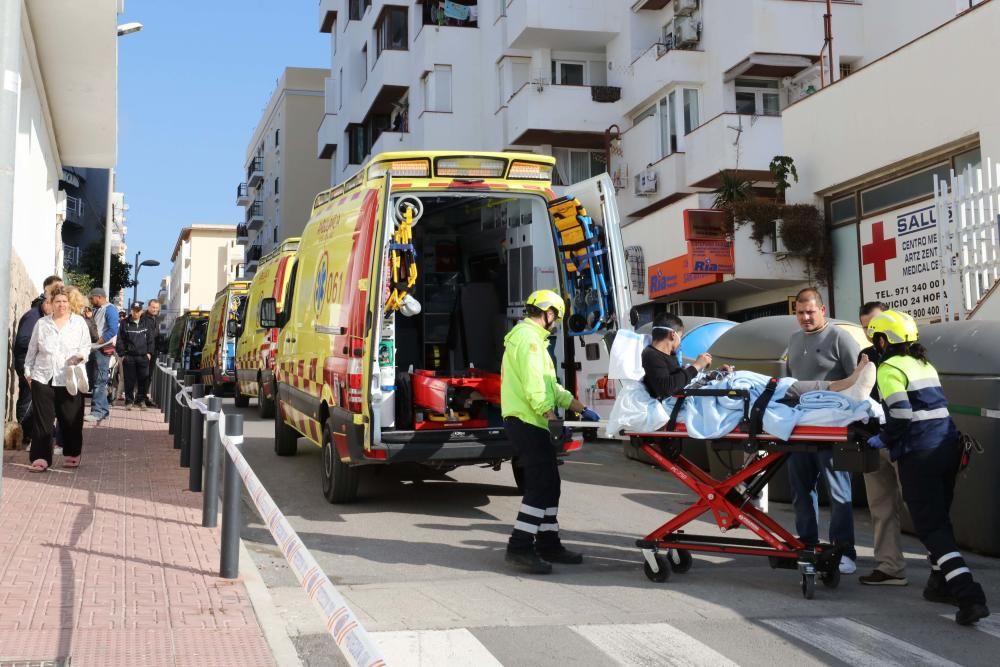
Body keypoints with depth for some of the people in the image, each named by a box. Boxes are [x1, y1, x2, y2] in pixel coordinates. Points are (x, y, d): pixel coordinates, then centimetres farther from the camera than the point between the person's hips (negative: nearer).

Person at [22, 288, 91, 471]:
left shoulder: (79, 322, 4)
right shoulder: (42, 323, 7)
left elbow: (86, 346, 6)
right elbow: (32, 350, 13)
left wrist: (81, 356, -14)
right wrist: (28, 371, 10)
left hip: (69, 379, -1)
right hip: (43, 378, 1)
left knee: (71, 419, 4)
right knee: (41, 419, -1)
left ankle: (72, 454, 18)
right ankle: (41, 457, 1)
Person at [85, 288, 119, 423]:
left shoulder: (110, 309, -10)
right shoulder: (98, 310, 17)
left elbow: (113, 330, -20)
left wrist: (97, 343, -18)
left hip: (104, 349, -9)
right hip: (96, 348, 9)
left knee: (100, 380, -10)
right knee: (99, 380, 10)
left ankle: (98, 412, -10)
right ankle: (103, 409, 16)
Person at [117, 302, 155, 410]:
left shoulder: (147, 322, 8)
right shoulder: (125, 323, 4)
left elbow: (151, 339, 9)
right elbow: (120, 340, 4)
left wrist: (149, 352, 2)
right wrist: (122, 354, -2)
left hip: (143, 356, 1)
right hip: (129, 356, -1)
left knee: (143, 379, 0)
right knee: (129, 380, 1)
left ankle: (141, 400, 11)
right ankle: (129, 401, 9)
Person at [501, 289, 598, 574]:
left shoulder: (534, 338, 24)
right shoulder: (528, 337, -11)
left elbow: (551, 386, 24)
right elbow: (534, 386, -21)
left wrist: (582, 410, 20)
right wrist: (553, 419, -19)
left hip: (530, 423, 11)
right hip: (527, 422, -11)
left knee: (549, 484, 13)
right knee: (540, 485, -12)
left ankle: (548, 544, 20)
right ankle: (520, 548, -10)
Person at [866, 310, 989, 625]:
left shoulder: (890, 368, -8)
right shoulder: (924, 364, 18)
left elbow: (900, 414, -18)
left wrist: (883, 440, -2)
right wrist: (890, 436, 25)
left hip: (919, 456, -8)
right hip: (948, 446, 8)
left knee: (931, 527, -4)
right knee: (940, 519, 21)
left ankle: (969, 596, -14)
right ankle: (943, 582, 29)